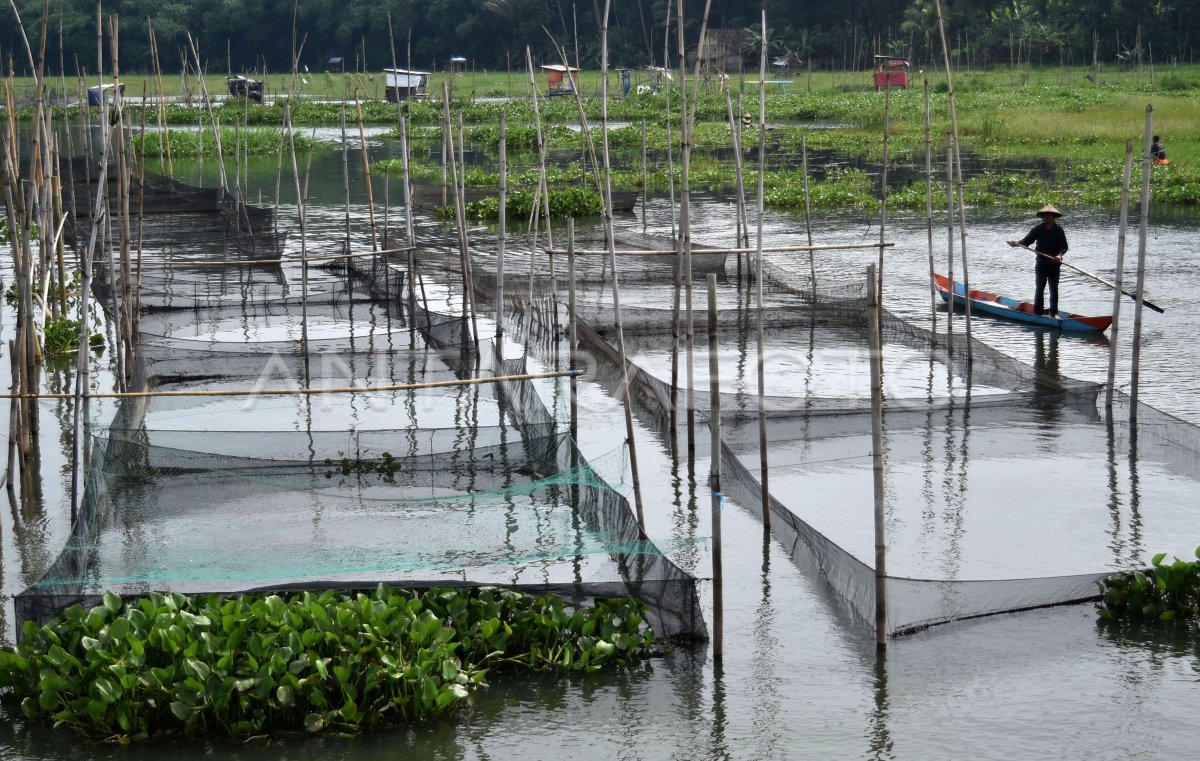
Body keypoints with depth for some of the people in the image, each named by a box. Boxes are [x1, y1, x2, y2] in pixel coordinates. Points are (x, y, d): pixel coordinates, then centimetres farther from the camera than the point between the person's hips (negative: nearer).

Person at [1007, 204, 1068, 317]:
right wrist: (1017, 243, -26)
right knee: (1039, 289, 1)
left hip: (1054, 264, 0)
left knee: (1054, 289, 5)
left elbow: (1064, 246, -3)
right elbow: (1027, 240, -7)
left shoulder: (1058, 230, -1)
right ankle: (1038, 313, 5)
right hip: (1041, 264, 0)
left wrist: (1059, 255, -23)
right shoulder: (1038, 229, 0)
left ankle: (1054, 313, 10)